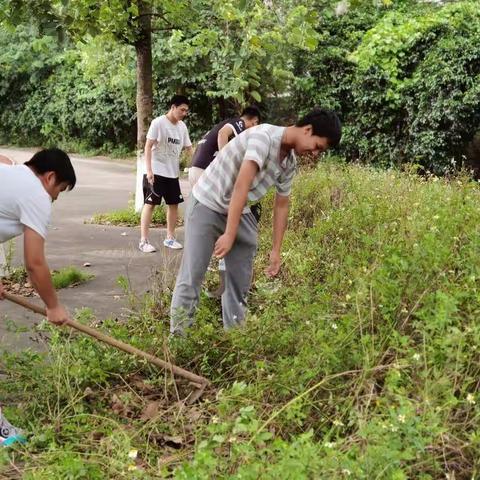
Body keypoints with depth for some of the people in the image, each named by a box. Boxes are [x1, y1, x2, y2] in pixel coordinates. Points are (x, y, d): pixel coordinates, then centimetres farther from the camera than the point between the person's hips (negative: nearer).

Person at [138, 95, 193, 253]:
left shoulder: (182, 127, 7)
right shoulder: (158, 122, -11)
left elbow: (189, 148, 13)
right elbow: (148, 146, -13)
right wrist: (149, 170, -20)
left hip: (173, 173, 7)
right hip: (156, 172, -7)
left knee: (174, 204, 9)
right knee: (150, 204, -4)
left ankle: (170, 238, 22)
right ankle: (143, 241, -1)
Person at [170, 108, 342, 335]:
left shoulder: (290, 162, 1)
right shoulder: (263, 136, -25)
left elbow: (281, 205, 10)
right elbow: (242, 185, -32)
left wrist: (276, 250, 9)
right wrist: (229, 233, -35)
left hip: (240, 211, 8)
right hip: (207, 204, -8)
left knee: (240, 281, 7)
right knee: (191, 276, -8)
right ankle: (177, 337, 0)